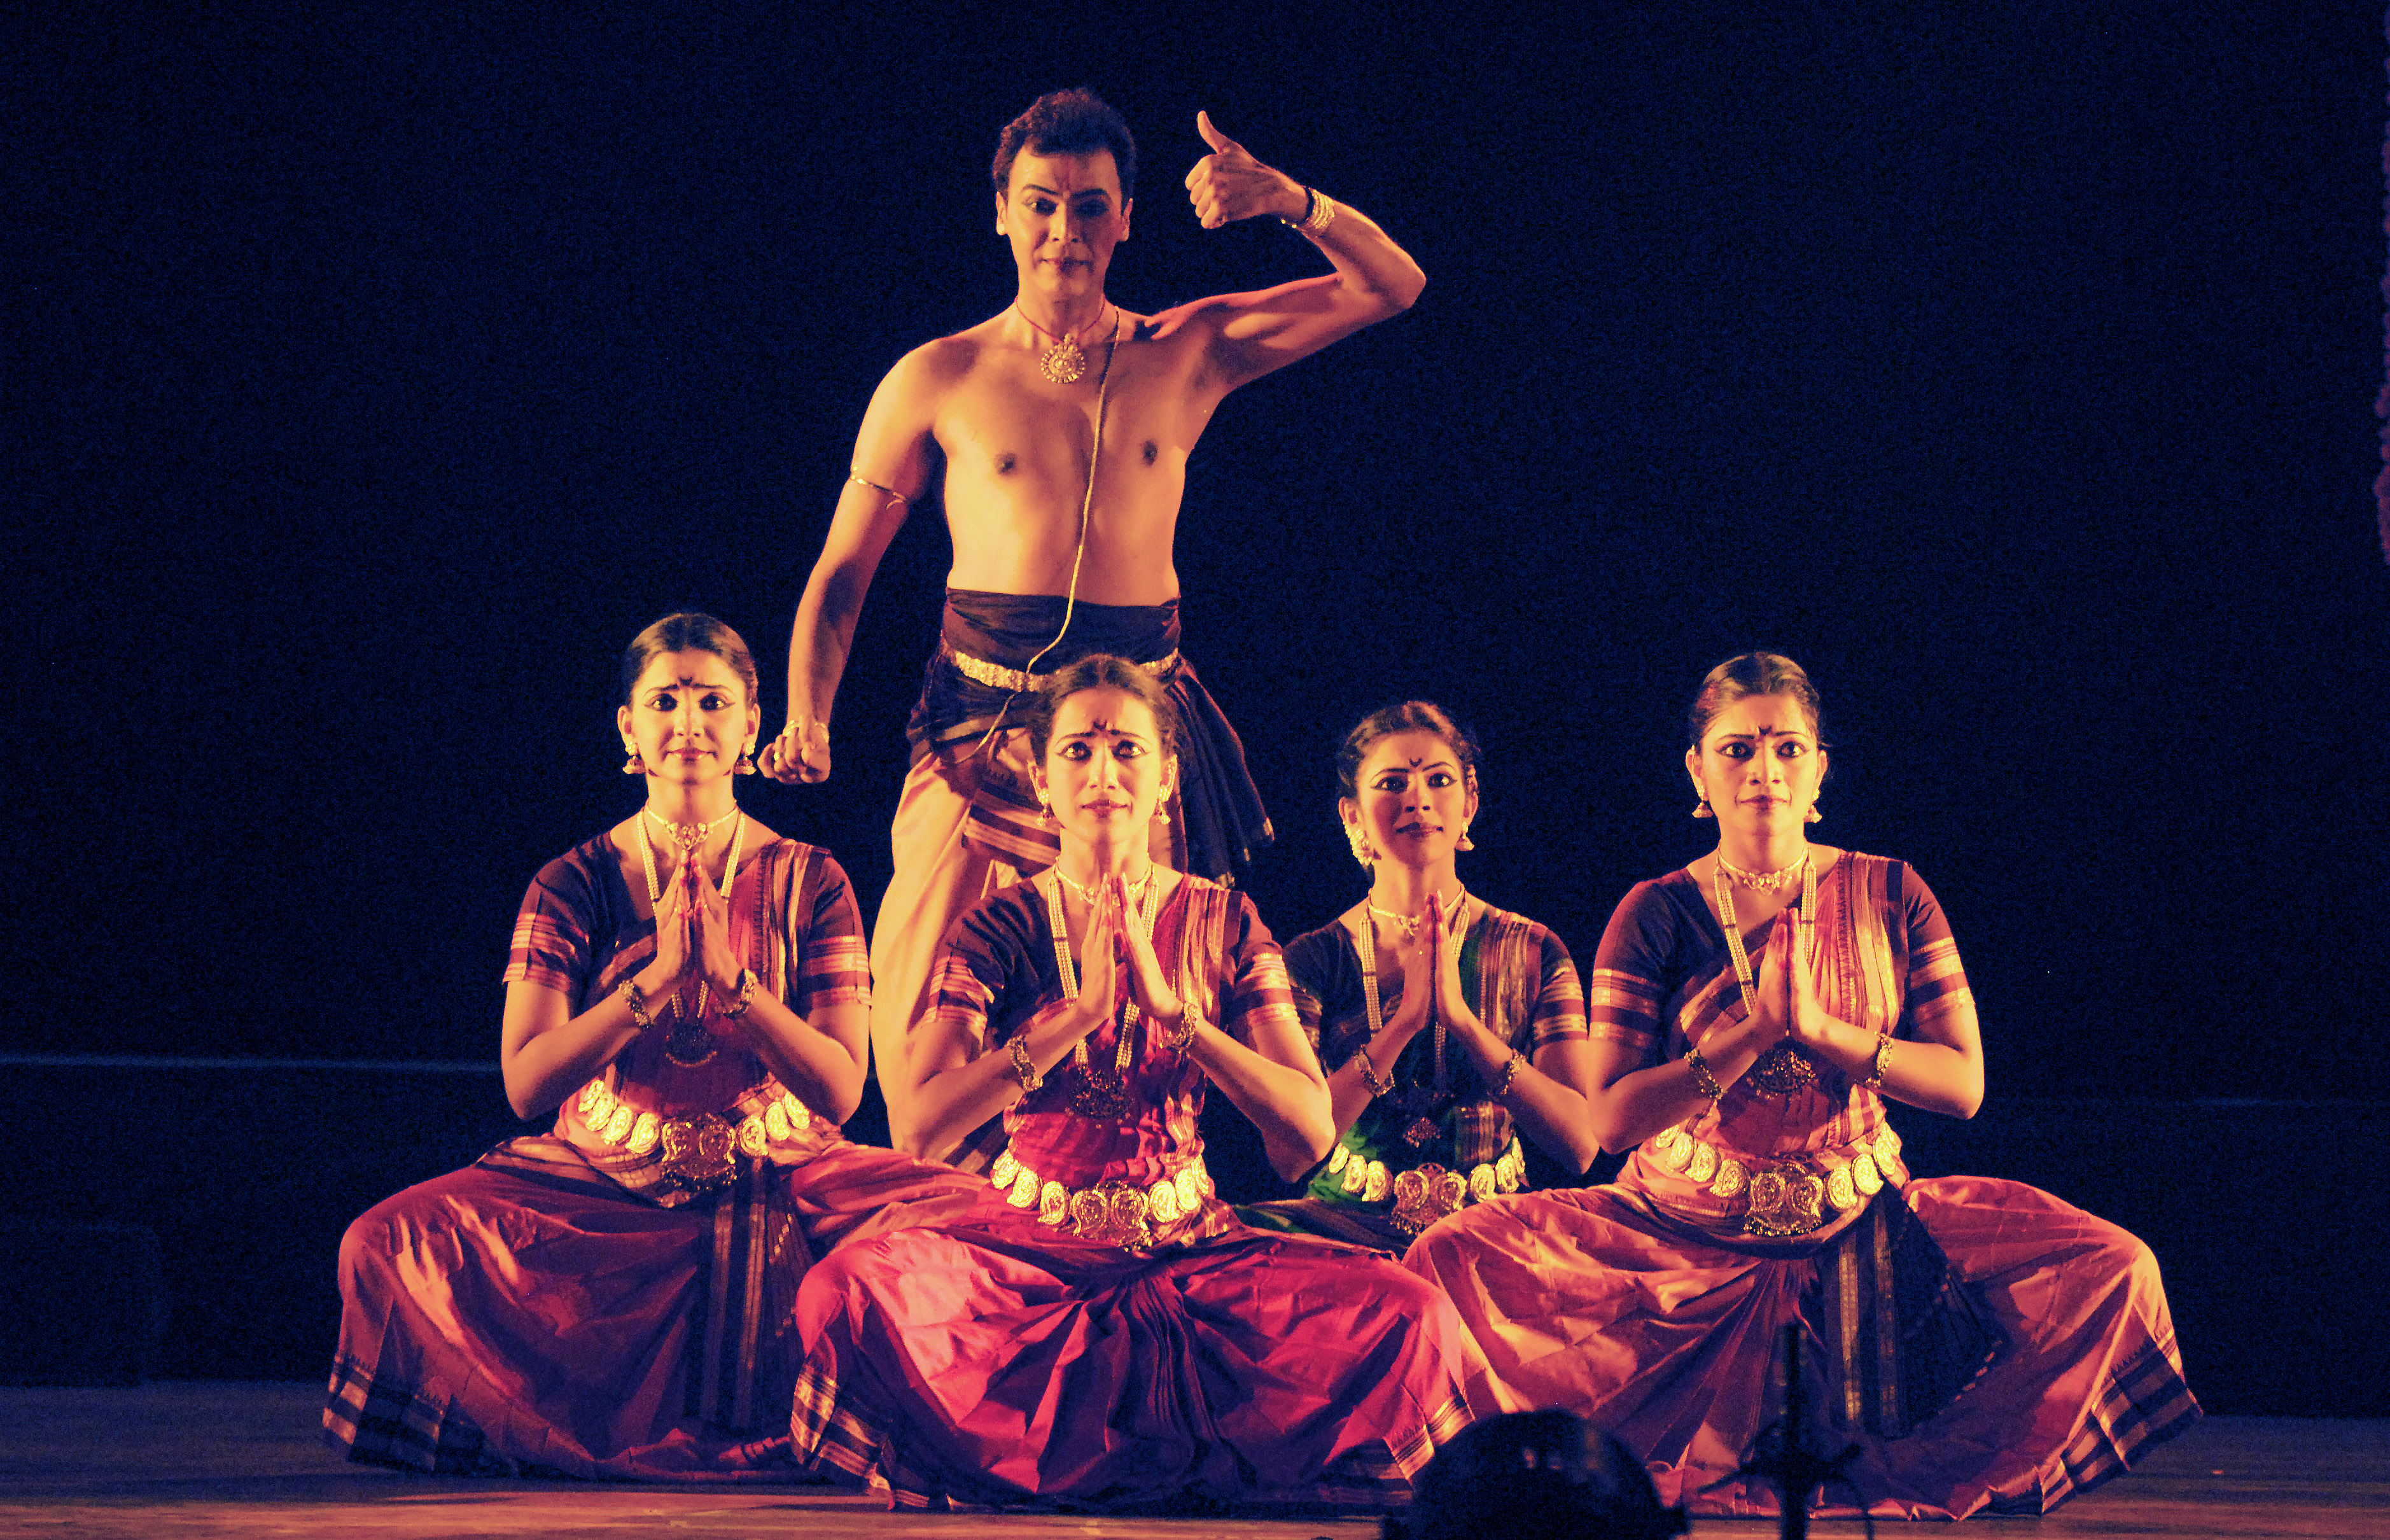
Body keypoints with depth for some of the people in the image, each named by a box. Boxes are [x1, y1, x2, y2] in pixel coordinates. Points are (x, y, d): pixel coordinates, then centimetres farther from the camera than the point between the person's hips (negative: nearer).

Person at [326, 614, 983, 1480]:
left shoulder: (808, 882, 3)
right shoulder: (576, 885, 2)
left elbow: (841, 1091, -4)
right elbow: (526, 1084, -8)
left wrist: (730, 978, -17)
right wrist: (657, 978, -18)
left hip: (777, 1187, 0)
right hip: (603, 1184, 0)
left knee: (967, 1216, -28)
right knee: (391, 1246, -26)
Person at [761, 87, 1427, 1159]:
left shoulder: (1184, 354, 10)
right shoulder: (937, 381, 7)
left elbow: (1393, 286, 6)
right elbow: (841, 573, 9)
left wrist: (1292, 204, -13)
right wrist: (806, 717, -7)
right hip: (979, 734, -1)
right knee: (921, 1024, -11)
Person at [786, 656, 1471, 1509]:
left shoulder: (1221, 922, 5)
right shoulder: (1001, 927, 1)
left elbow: (1310, 1134, -6)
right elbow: (922, 1127, -13)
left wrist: (1173, 1009, -17)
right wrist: (1077, 1015, -20)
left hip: (1188, 1249, 2)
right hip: (1028, 1246, -1)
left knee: (1404, 1312, -26)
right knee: (852, 1291, -33)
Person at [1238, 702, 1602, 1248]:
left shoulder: (1533, 952, 7)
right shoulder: (1314, 958, 5)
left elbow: (1580, 1143, -5)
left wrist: (1461, 1018, -13)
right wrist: (1404, 1021, -15)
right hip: (1351, 1225, 0)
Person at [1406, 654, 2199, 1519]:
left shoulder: (1890, 897, 3)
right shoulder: (1658, 914, -1)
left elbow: (1963, 1086, -3)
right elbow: (1612, 1118, -8)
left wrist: (1821, 1029, -16)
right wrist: (1753, 1033, -19)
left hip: (1860, 1226, 1)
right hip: (1686, 1233, -1)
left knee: (2116, 1271, -18)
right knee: (1458, 1260, -24)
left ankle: (1882, 1478, -7)